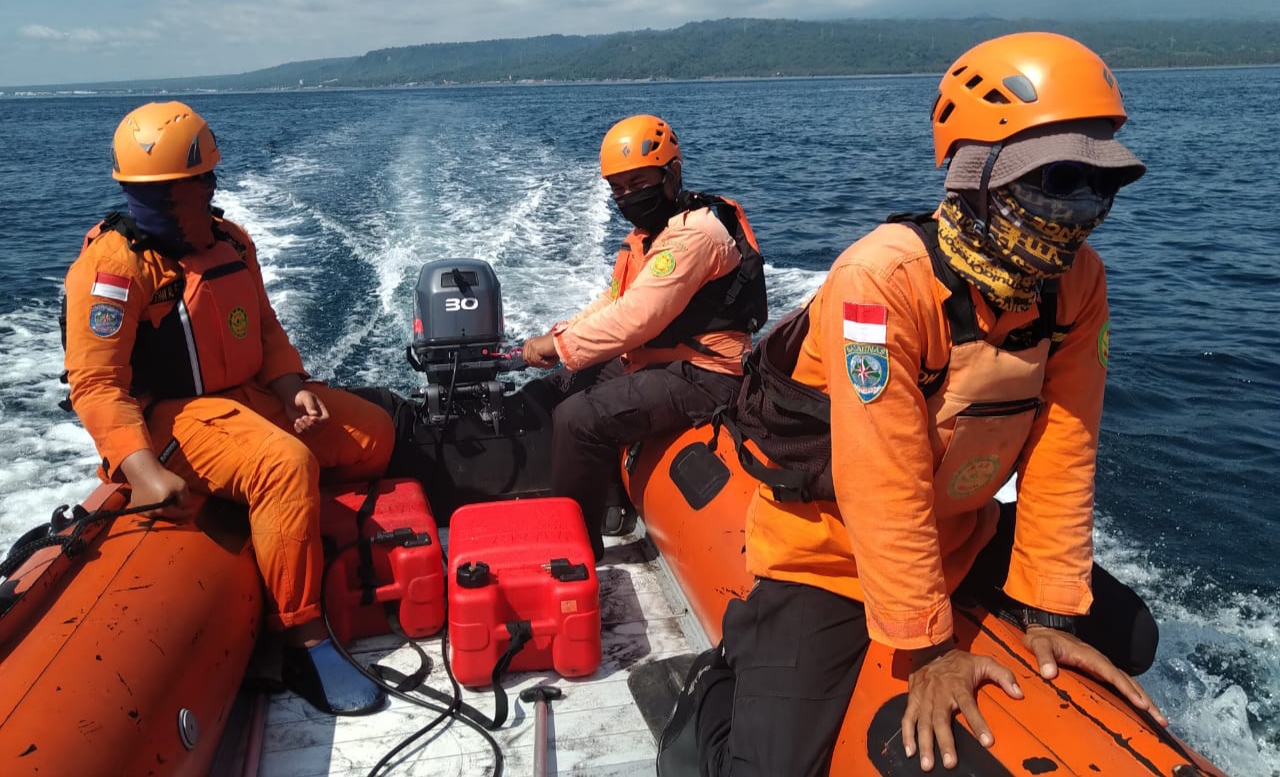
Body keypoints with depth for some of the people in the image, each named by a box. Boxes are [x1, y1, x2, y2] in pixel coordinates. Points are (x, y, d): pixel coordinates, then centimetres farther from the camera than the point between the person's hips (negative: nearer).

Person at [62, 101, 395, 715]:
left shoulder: (230, 241, 6)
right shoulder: (115, 262, -16)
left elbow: (265, 329, 16)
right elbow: (96, 384, -20)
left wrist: (294, 387, -3)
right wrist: (140, 469, -32)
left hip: (250, 394, 8)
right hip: (171, 414, -8)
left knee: (372, 433, 7)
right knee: (285, 463, -33)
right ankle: (304, 645, -25)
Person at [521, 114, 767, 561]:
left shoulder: (695, 233, -20)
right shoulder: (651, 229, 13)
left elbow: (637, 318, -26)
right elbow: (614, 302, 16)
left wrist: (559, 347, -18)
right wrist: (560, 336, 0)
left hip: (701, 377, -11)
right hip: (655, 359, 11)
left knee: (579, 419, -22)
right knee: (560, 388, 11)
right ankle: (611, 496, 19)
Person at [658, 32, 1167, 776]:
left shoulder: (1077, 281, -9)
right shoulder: (886, 279, -30)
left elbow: (1062, 451, -8)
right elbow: (884, 483, -29)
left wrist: (1053, 611, -8)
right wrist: (929, 647, -24)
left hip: (960, 533, 7)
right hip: (828, 546, -6)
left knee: (1125, 641, 9)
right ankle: (717, 690, 18)